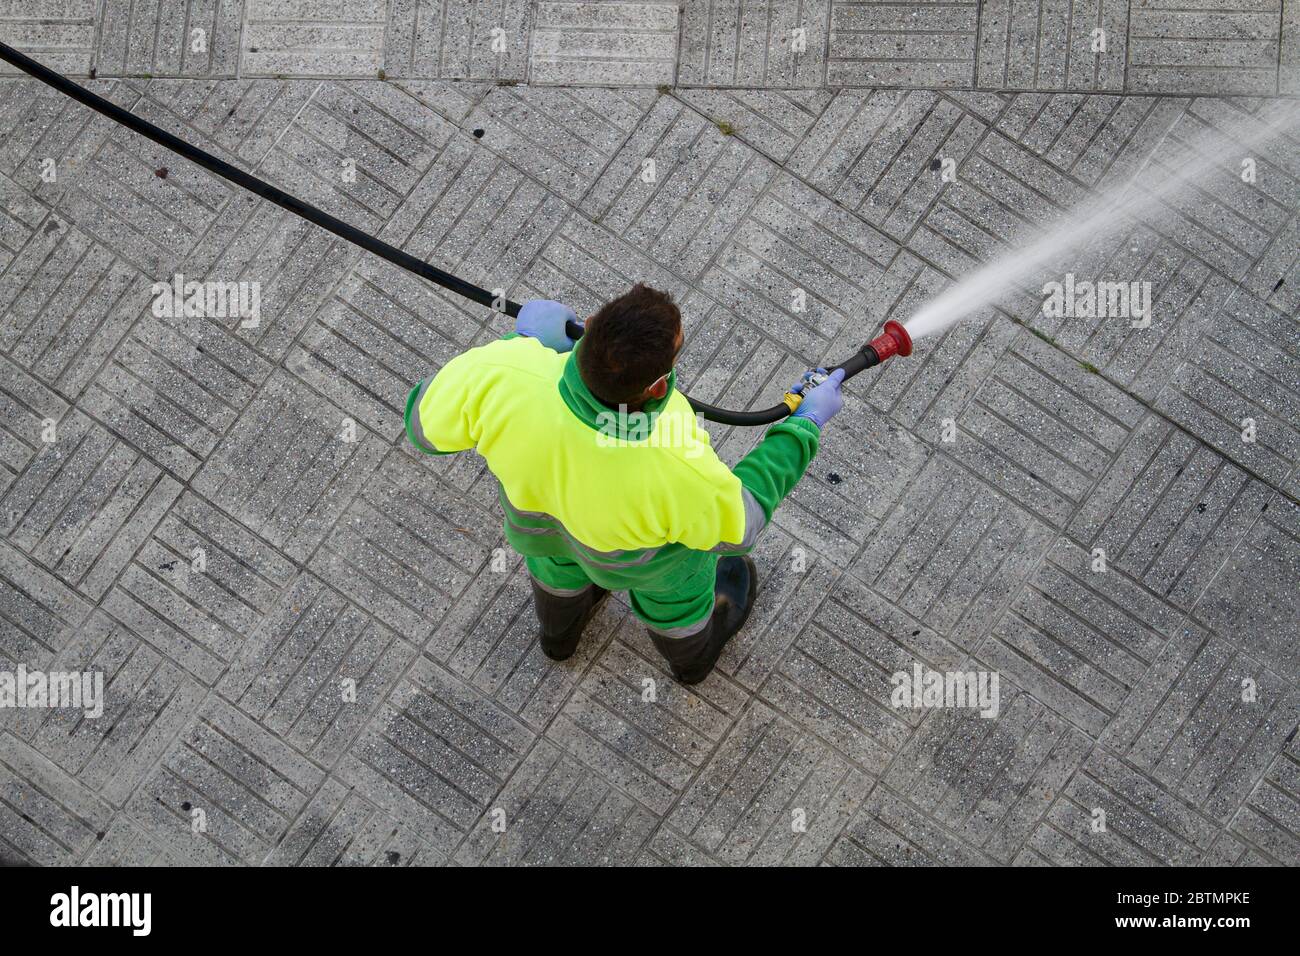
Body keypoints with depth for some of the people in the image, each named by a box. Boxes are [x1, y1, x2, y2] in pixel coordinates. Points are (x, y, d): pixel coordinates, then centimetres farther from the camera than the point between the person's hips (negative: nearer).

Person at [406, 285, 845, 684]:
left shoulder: (498, 375, -43)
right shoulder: (679, 472, -45)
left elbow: (426, 423, -20)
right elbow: (734, 526, -21)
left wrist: (524, 339, -14)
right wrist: (806, 425, -13)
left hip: (533, 508, 3)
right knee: (671, 583, 33)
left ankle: (559, 629, 70)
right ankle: (691, 651, 67)